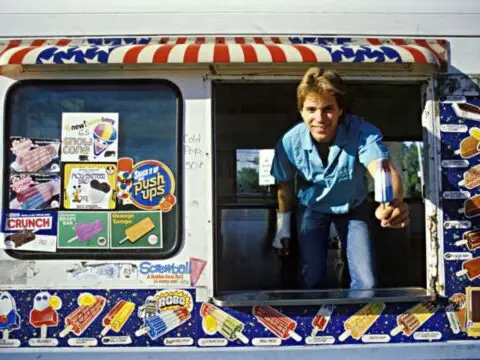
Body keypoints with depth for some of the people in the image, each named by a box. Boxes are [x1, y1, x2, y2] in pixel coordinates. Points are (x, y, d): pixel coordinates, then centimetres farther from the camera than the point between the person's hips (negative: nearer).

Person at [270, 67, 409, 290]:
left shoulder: (362, 132, -34)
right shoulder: (289, 142, -26)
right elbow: (285, 186, -8)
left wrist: (394, 202, -74)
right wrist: (283, 228, 3)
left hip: (353, 207, 0)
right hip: (312, 208, 1)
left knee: (366, 282, -4)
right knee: (311, 278, 1)